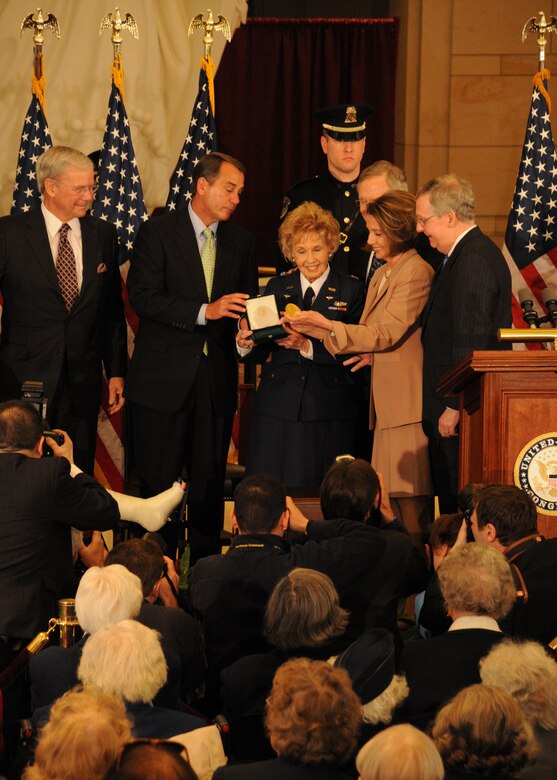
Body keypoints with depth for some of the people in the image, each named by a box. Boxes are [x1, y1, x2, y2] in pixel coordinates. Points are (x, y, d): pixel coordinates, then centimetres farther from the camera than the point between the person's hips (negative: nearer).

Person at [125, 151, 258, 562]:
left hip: (217, 377, 4)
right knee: (158, 482, 0)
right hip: (164, 377, -4)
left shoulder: (241, 241, 11)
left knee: (210, 485, 7)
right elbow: (143, 296, -13)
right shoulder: (158, 232, -3)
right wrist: (204, 312, -21)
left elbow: (247, 304, 16)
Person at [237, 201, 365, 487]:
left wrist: (307, 346, -21)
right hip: (279, 407, 3)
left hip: (330, 411, -2)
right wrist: (246, 344, -11)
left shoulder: (350, 291, 2)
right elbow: (261, 353, 10)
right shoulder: (277, 289, 13)